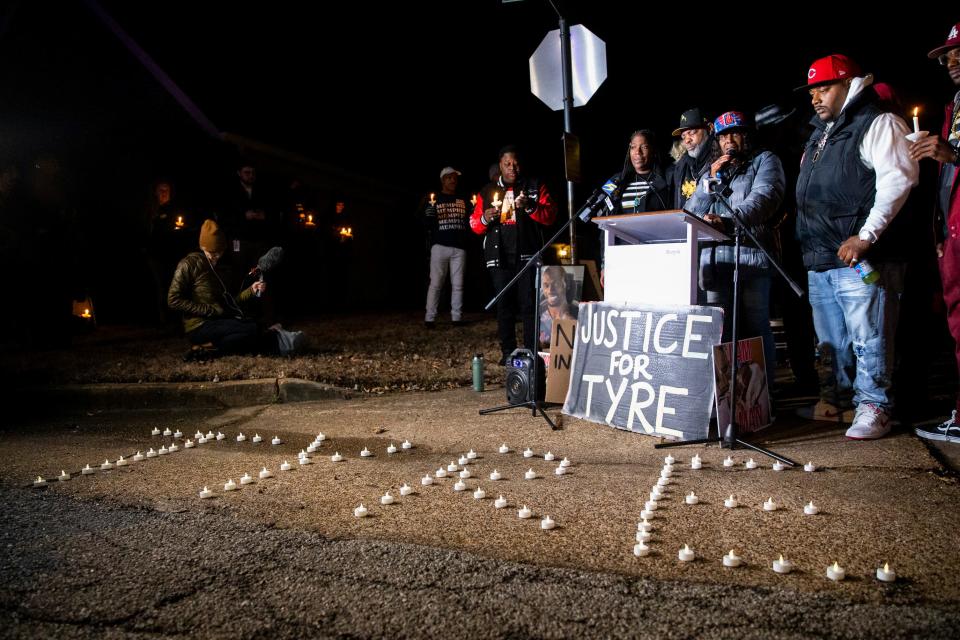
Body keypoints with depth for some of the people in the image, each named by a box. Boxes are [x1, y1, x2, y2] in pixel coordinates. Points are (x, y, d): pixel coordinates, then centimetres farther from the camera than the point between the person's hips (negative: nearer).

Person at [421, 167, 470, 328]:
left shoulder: (463, 200, 17)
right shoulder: (433, 199, 9)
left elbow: (471, 220, 17)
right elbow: (423, 222, 4)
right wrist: (429, 214, -17)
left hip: (459, 247, 3)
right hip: (440, 246, -3)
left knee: (458, 284, 3)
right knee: (436, 283, -6)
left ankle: (457, 316, 8)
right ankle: (430, 318, -3)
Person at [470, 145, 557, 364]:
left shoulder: (535, 187, 10)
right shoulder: (488, 191, 15)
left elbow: (550, 216, 0)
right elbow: (475, 224, 13)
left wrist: (530, 207, -17)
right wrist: (485, 219, -10)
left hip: (527, 254, -2)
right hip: (499, 257, 2)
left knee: (529, 304, -6)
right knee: (504, 305, 4)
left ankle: (531, 352, -2)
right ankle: (508, 353, 11)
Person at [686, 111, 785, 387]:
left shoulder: (765, 160, 11)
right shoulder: (710, 170, 27)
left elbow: (763, 198, -10)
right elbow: (691, 212, 17)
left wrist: (728, 220, -27)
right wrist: (712, 179, 5)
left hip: (751, 254, -4)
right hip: (714, 258, 4)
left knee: (755, 328, -7)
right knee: (721, 330, 2)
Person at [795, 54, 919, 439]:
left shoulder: (878, 124, -3)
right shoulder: (820, 135, 23)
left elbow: (899, 177, -16)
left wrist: (866, 235, -22)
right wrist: (807, 246, 20)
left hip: (858, 258, -8)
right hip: (819, 260, 9)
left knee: (867, 337, -6)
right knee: (831, 338, 15)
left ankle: (873, 407, 1)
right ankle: (839, 393, 27)